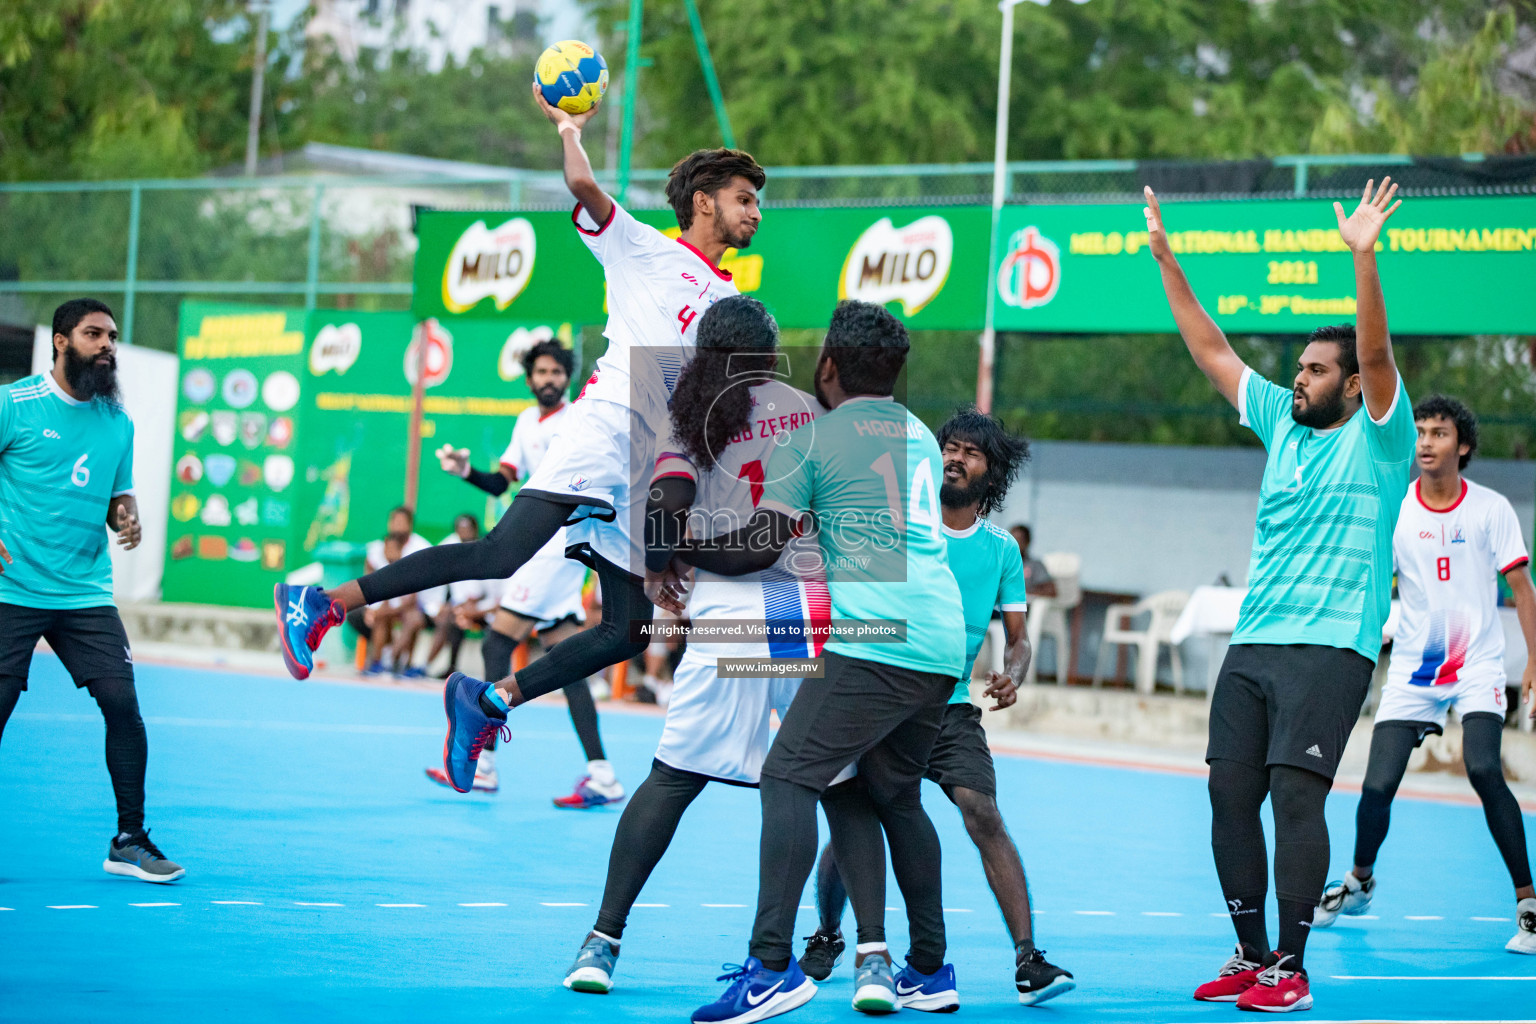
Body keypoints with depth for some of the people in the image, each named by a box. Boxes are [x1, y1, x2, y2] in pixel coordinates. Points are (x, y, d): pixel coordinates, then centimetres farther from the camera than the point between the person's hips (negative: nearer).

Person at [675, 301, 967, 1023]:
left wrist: (683, 548, 14)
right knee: (893, 794, 21)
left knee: (788, 778, -11)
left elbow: (758, 548, -1)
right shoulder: (921, 436, 23)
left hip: (873, 639, -8)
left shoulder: (811, 438, 2)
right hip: (943, 644, 8)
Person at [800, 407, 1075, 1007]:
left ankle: (1028, 962, -20)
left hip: (951, 710, 1)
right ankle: (827, 937, 26)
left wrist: (1011, 677, -12)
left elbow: (1018, 638, 8)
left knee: (985, 817, -18)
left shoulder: (1002, 550, 6)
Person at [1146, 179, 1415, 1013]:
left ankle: (1290, 970, -9)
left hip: (1330, 647, -7)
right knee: (1230, 791, 2)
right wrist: (1167, 262, 13)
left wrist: (1363, 257, -28)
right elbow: (1212, 353, 18)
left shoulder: (1377, 437, -1)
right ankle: (1251, 955, 13)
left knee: (1295, 792, -14)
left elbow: (1377, 357, -17)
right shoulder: (1282, 423, 15)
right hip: (1252, 643, 7)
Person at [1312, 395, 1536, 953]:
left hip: (1478, 666, -2)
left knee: (1483, 770, -24)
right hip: (1412, 668, 2)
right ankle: (1360, 881, 26)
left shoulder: (1491, 508, -4)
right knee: (1378, 784, -5)